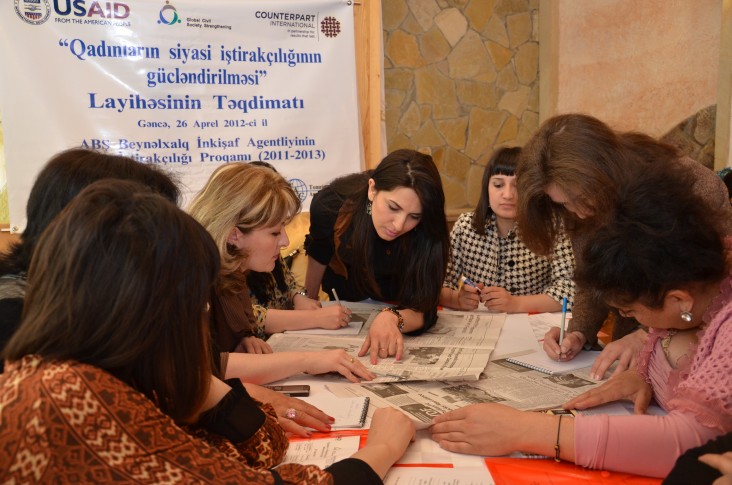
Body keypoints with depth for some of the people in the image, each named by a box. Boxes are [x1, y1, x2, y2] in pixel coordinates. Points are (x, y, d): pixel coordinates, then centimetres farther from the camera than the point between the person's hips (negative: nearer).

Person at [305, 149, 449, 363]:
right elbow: (318, 256, -10)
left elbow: (424, 309, -35)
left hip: (396, 303, -2)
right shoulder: (331, 203, -31)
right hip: (342, 302, 2)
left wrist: (392, 319, -57)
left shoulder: (427, 232, -36)